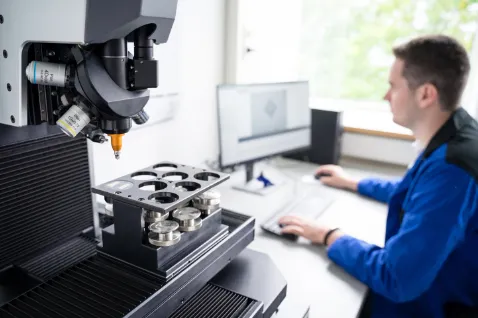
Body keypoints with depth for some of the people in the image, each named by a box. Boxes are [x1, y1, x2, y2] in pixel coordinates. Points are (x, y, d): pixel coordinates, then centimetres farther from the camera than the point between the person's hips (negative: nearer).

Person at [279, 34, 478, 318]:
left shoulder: (450, 168, -34)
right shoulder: (452, 138, 1)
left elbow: (395, 279, -33)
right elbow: (415, 193, 20)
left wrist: (329, 237, -20)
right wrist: (353, 184, 22)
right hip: (421, 286, 9)